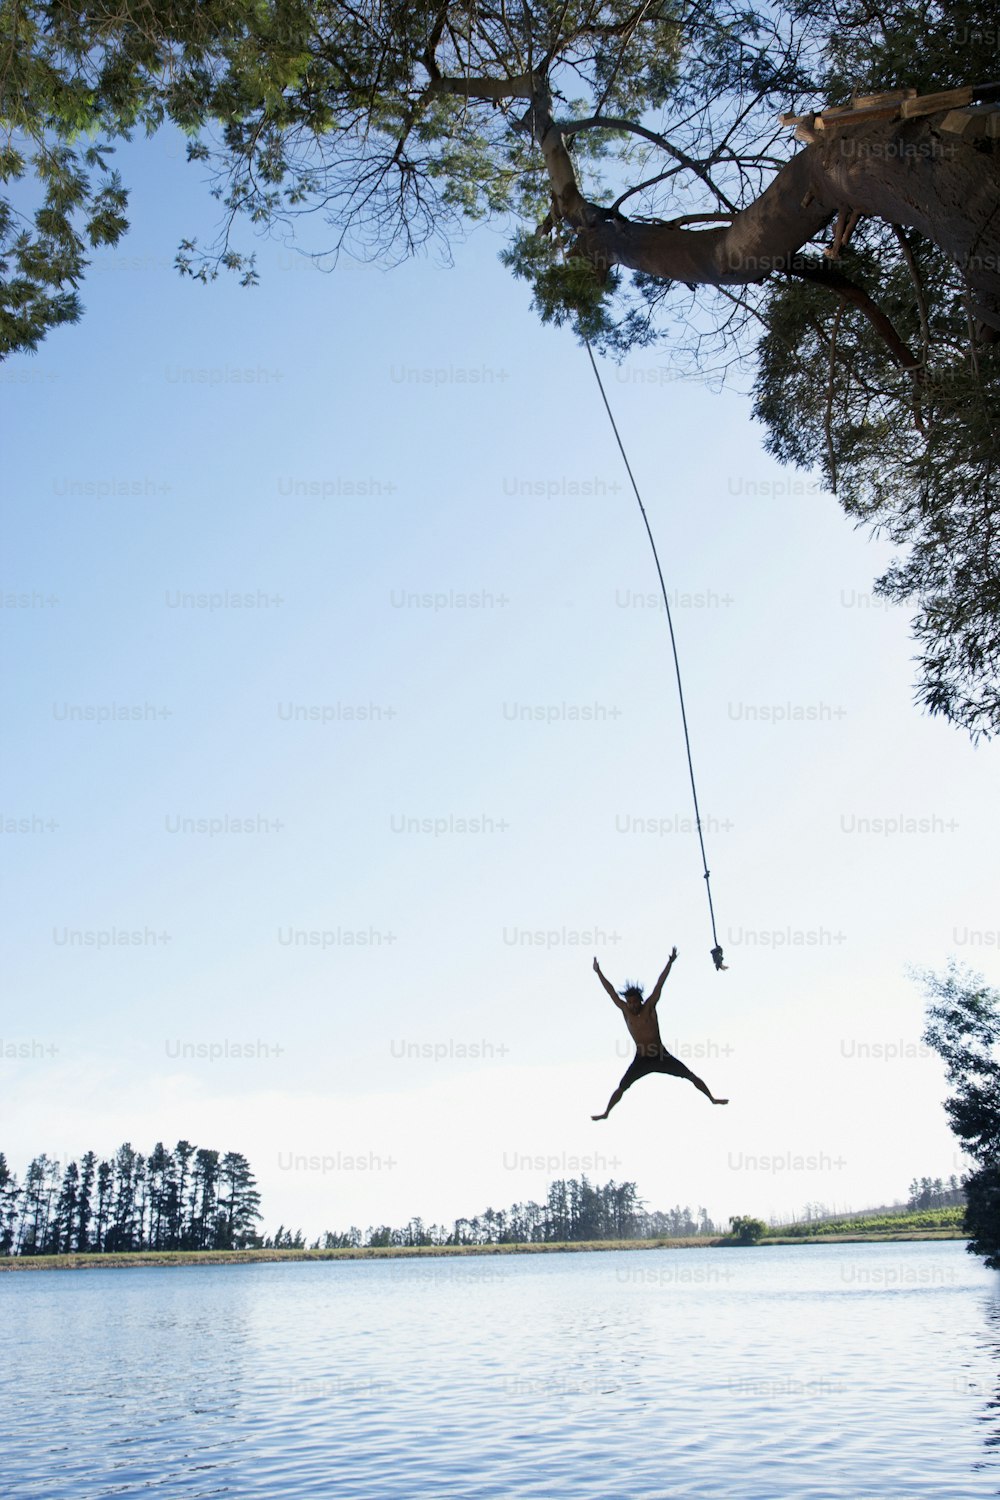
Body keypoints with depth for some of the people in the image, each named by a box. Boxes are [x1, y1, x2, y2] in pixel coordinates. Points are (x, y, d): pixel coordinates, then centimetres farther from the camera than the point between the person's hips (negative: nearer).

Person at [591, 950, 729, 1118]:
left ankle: (712, 1099, 16)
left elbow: (659, 985, -13)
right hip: (641, 1060, 1)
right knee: (621, 1087, 0)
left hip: (661, 1056, -1)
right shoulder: (625, 1011, -4)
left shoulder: (649, 1007, -7)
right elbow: (611, 992, -4)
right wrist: (598, 972, -5)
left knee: (691, 1076, 3)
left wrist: (670, 963, -19)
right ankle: (606, 1113, 13)